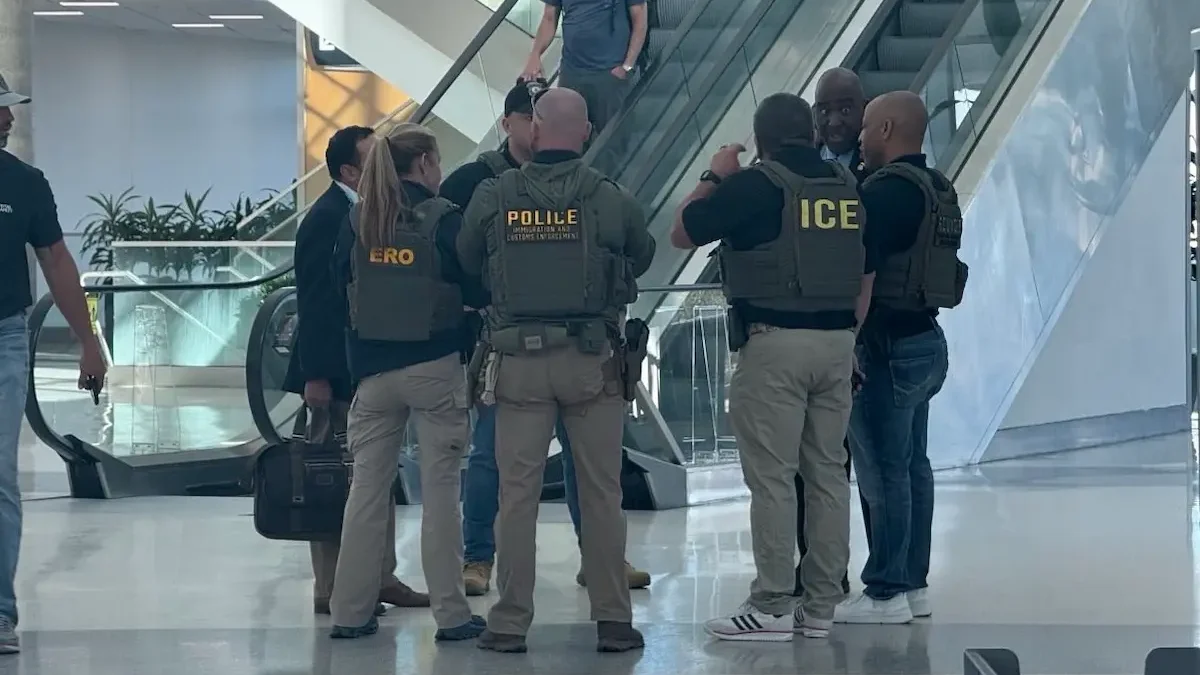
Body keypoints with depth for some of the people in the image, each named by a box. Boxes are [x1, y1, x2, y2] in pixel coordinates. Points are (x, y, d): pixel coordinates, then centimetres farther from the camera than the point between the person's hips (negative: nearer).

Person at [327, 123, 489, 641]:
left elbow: (340, 286, 11)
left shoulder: (357, 220, 2)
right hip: (434, 366, -4)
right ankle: (450, 614, 4)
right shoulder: (443, 219, -10)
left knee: (367, 488, 10)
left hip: (372, 369, 4)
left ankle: (350, 611, 12)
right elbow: (477, 291, -7)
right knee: (439, 489, 2)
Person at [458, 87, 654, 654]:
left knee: (517, 491, 4)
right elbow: (643, 255, 12)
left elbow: (466, 262, 8)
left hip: (519, 358, 0)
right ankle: (613, 620, 9)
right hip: (592, 359, 0)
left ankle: (510, 623, 7)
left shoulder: (493, 196, -3)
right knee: (601, 491, 6)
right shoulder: (611, 198, -3)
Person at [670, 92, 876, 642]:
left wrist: (714, 177, 12)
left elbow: (682, 234, 0)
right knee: (827, 473, 9)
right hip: (836, 343, 6)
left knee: (772, 477, -3)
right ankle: (821, 606, 13)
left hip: (774, 343, -6)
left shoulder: (755, 185, -8)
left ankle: (772, 607, -1)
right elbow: (866, 276, 15)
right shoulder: (849, 187, 10)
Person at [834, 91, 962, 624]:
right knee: (912, 466, 14)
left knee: (884, 469, -5)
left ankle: (886, 592, -2)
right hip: (924, 338, 10)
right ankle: (913, 584, 20)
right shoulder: (938, 190, 14)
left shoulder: (887, 189, -16)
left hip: (888, 345, -10)